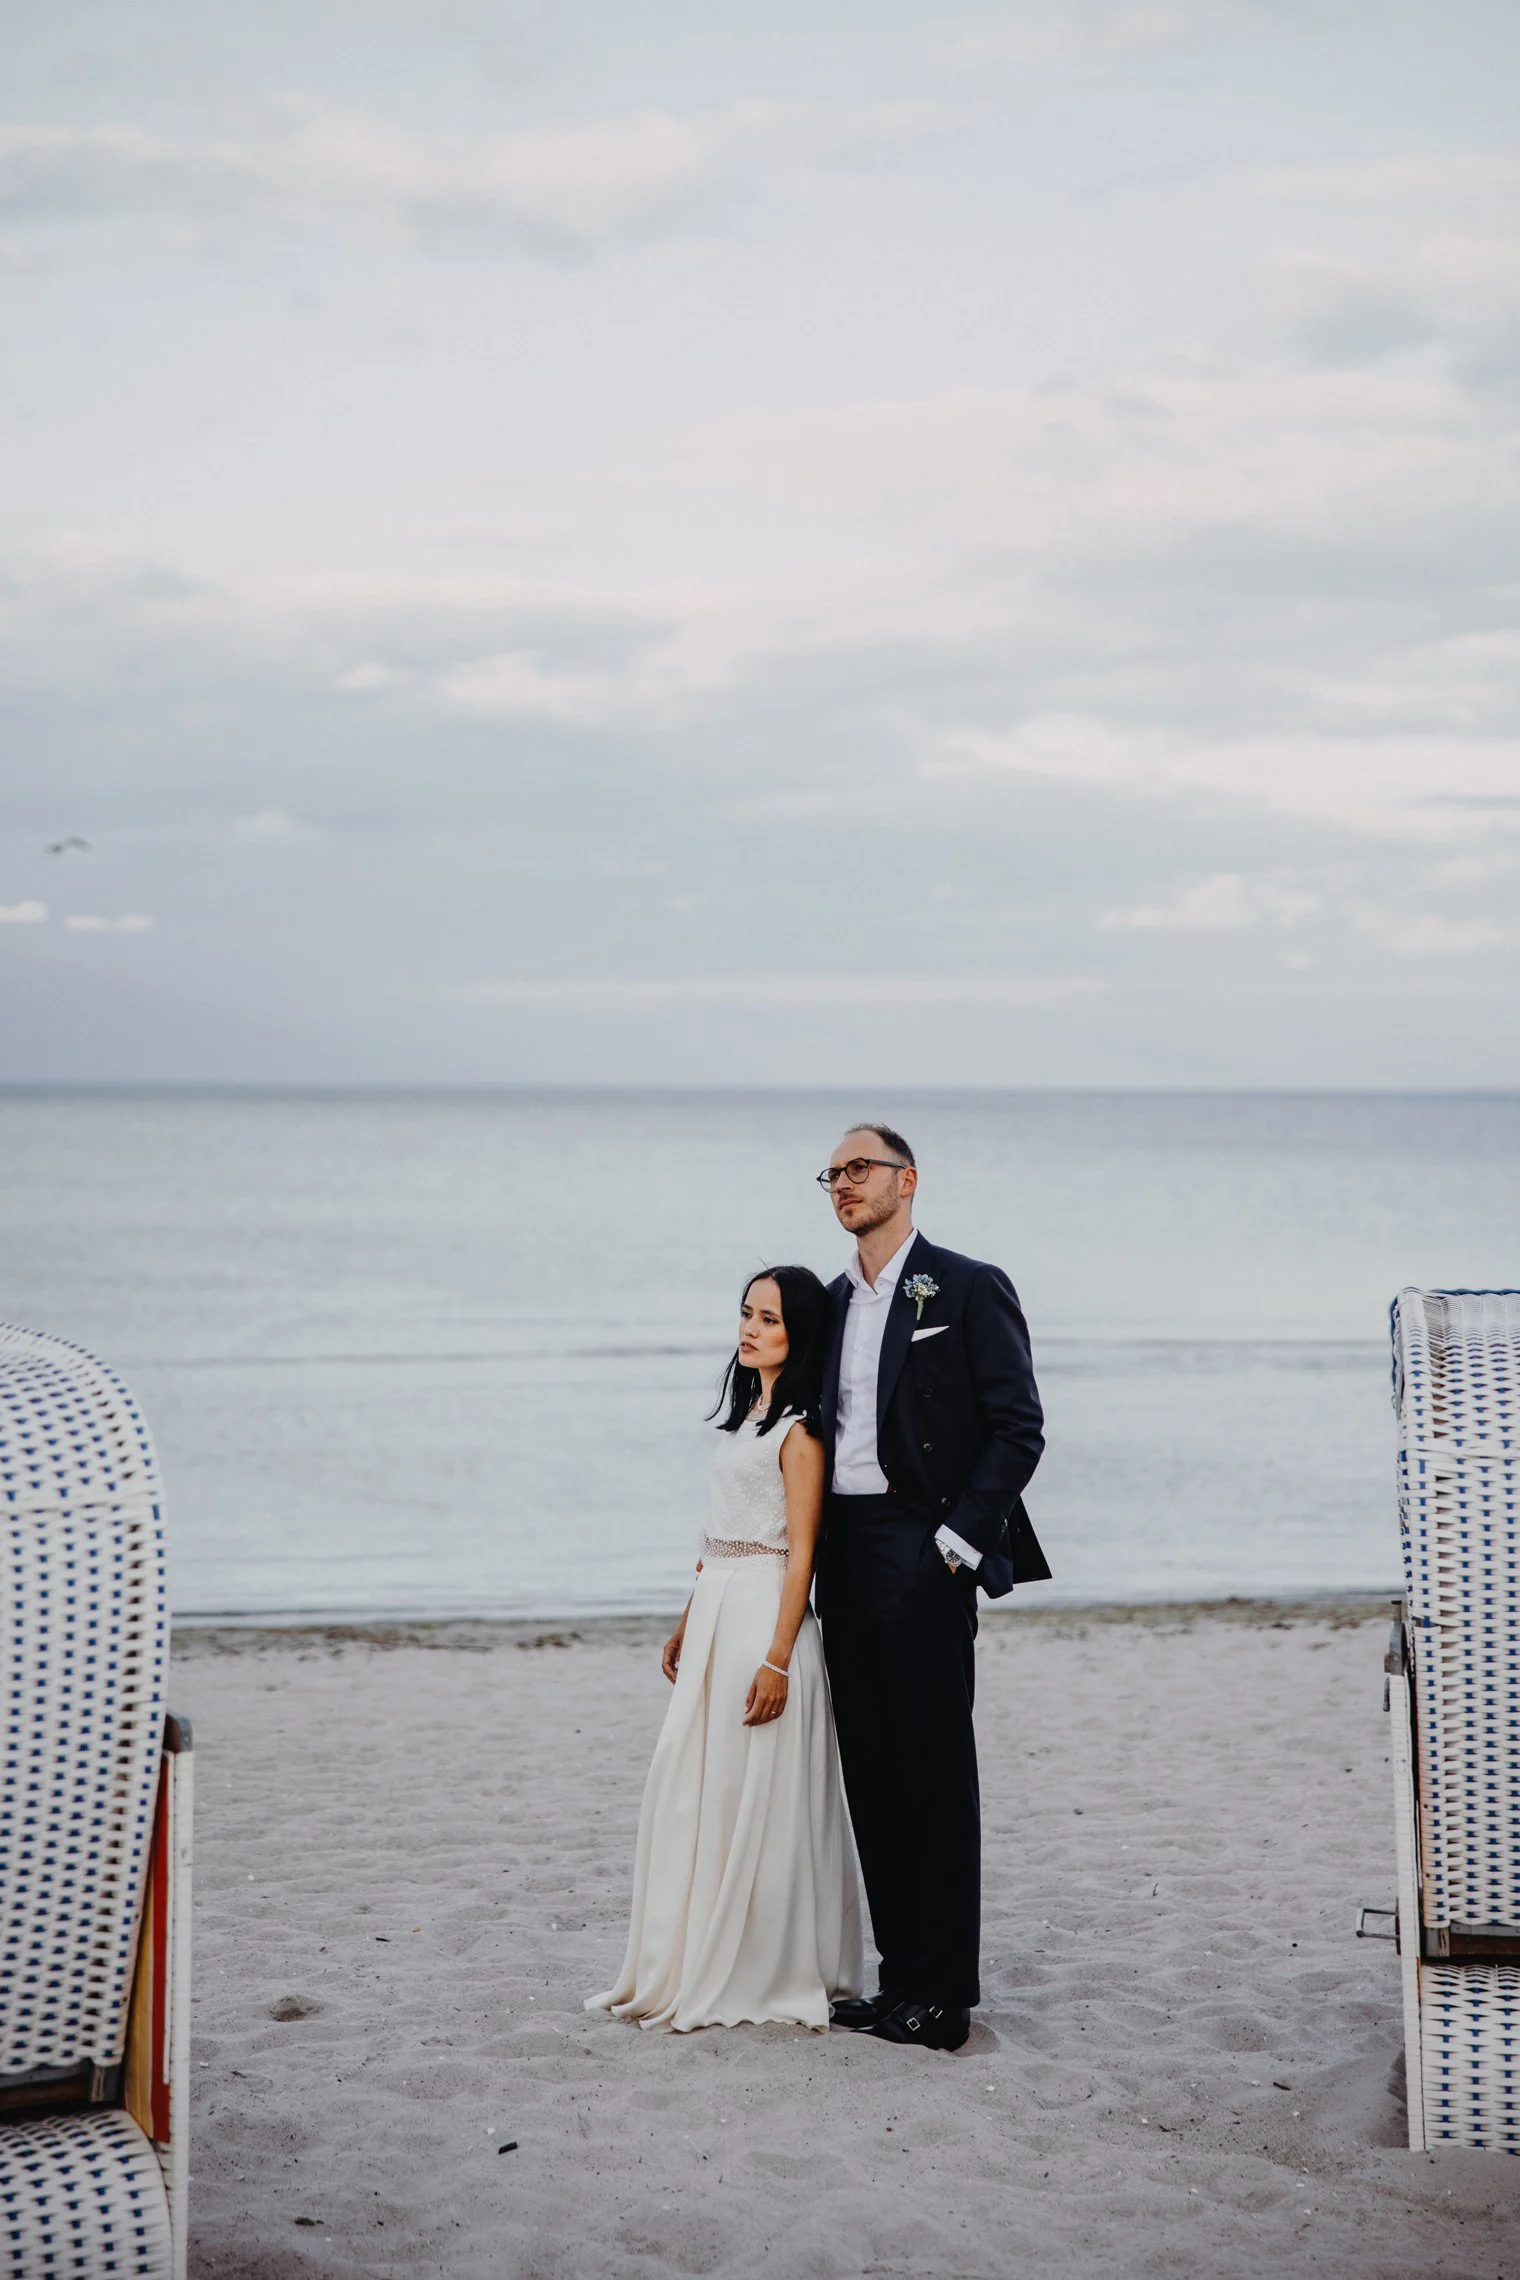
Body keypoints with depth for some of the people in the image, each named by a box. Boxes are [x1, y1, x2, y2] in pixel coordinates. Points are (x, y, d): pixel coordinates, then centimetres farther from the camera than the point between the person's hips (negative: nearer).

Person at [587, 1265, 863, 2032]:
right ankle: (695, 1969, 18)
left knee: (754, 1797, -3)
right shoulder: (746, 1411, 15)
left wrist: (778, 1659, -19)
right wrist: (686, 1625, 20)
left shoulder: (799, 1429, -11)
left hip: (765, 1614, -9)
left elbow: (801, 1552, -14)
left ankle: (764, 1976, 7)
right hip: (717, 1611, 9)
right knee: (691, 1789, 10)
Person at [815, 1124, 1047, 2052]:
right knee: (872, 1776, 9)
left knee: (936, 1775, -4)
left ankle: (945, 1993, 1)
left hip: (922, 1557, -7)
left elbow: (1019, 1427, -8)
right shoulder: (835, 1299, 16)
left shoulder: (968, 1287, -4)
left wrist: (959, 1540, -13)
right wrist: (815, 1543, 8)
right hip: (844, 1557, 7)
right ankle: (903, 1975, 17)